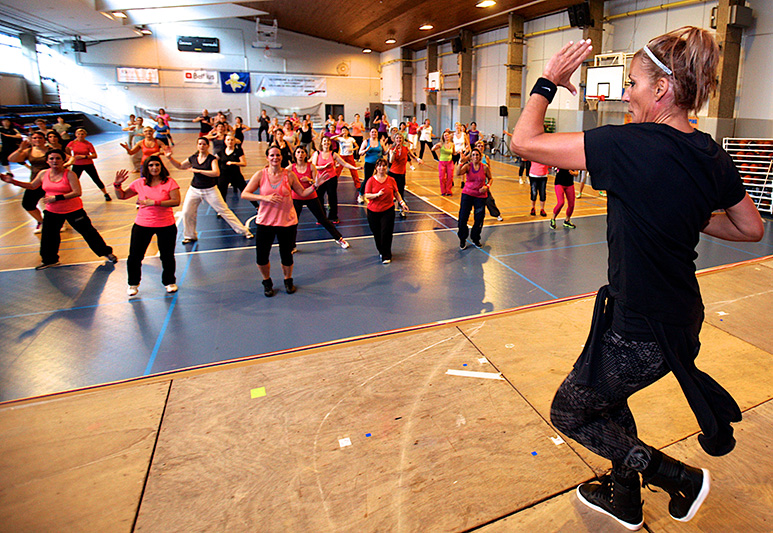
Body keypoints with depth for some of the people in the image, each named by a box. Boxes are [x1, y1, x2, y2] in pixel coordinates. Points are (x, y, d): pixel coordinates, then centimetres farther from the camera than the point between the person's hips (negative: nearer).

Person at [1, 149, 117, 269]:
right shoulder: (43, 174, 1)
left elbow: (77, 192, -24)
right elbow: (32, 186, 18)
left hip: (73, 210, -5)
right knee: (48, 236, 14)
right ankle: (49, 260, 32)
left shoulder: (69, 174, -16)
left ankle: (106, 252, 14)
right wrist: (13, 181, 9)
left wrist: (57, 198, -24)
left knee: (88, 231, 0)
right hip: (52, 211, 6)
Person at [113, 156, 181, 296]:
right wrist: (117, 184, -6)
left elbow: (176, 201, -19)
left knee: (167, 256, 8)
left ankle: (169, 282, 31)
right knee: (134, 256, 7)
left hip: (166, 225, -2)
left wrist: (155, 202, -24)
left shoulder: (169, 182, -7)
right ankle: (133, 284, 28)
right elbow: (121, 196, 12)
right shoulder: (139, 183, 2)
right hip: (142, 225, 3)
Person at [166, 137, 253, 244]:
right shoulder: (193, 158, 4)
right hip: (194, 190, 4)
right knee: (186, 213, 0)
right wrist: (170, 158, 10)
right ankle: (190, 236, 22)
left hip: (210, 190, -4)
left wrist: (199, 171, -26)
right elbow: (180, 166, 21)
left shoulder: (212, 159, -10)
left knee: (224, 211, -3)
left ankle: (244, 231, 5)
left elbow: (216, 173, -27)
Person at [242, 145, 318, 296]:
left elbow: (303, 193, 6)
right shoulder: (260, 174, -2)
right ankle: (267, 282, 29)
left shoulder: (289, 175, -1)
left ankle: (288, 281, 36)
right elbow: (244, 194, -5)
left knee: (286, 255, 8)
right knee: (261, 257, 0)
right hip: (265, 222, 0)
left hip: (287, 222, 0)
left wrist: (315, 185, -9)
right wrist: (264, 197, -18)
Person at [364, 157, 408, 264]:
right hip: (373, 211, 1)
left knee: (386, 233, -8)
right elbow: (367, 196, -9)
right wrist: (377, 194, -25)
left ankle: (386, 256, 5)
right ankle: (381, 251, 35)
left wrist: (402, 203, 4)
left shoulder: (391, 180, 1)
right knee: (377, 234, 9)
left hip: (388, 210, 0)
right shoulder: (371, 181, -4)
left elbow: (396, 193, 13)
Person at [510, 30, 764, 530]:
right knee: (605, 393, 29)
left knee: (569, 413, 17)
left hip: (639, 334, -8)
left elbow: (524, 140, -20)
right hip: (683, 319, 8)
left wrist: (547, 82, -4)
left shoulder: (629, 146, -24)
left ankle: (682, 478, 24)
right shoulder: (714, 158, 0)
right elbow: (752, 229, 14)